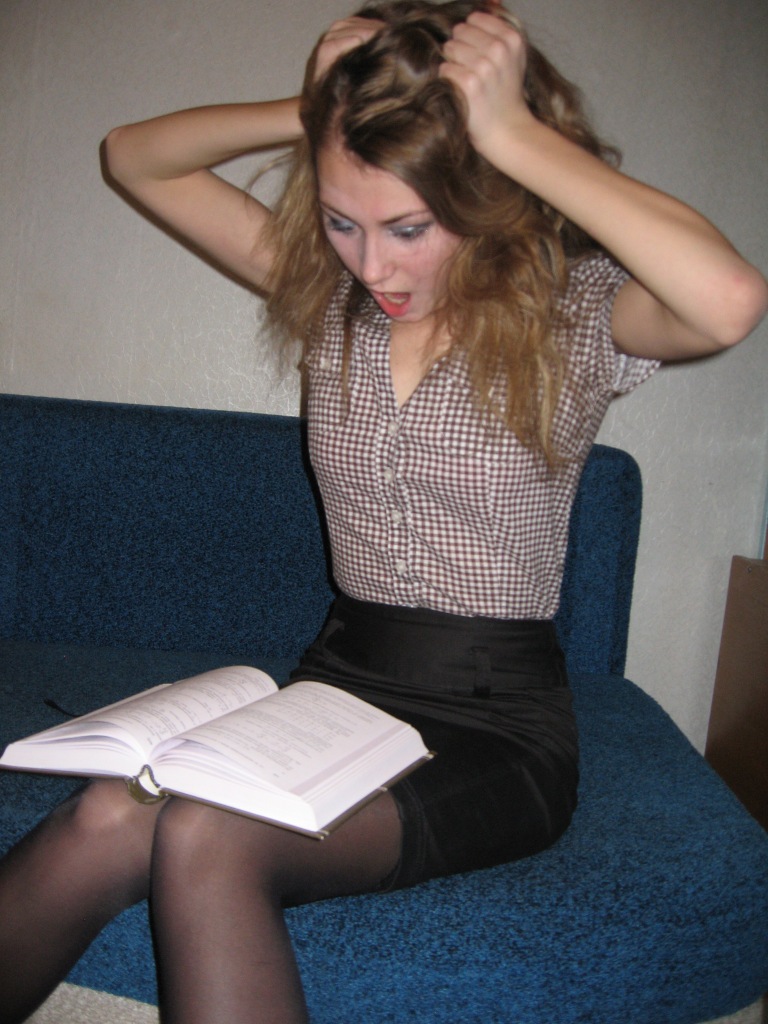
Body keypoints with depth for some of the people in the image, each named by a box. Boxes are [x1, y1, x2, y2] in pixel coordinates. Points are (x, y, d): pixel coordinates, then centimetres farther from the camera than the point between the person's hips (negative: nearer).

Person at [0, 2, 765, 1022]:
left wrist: (517, 133, -25)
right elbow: (136, 157, 10)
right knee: (107, 816, -28)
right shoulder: (329, 290, 4)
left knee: (200, 840, -32)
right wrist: (312, 115, -8)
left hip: (496, 724, -4)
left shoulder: (574, 310, -9)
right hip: (339, 686, 4)